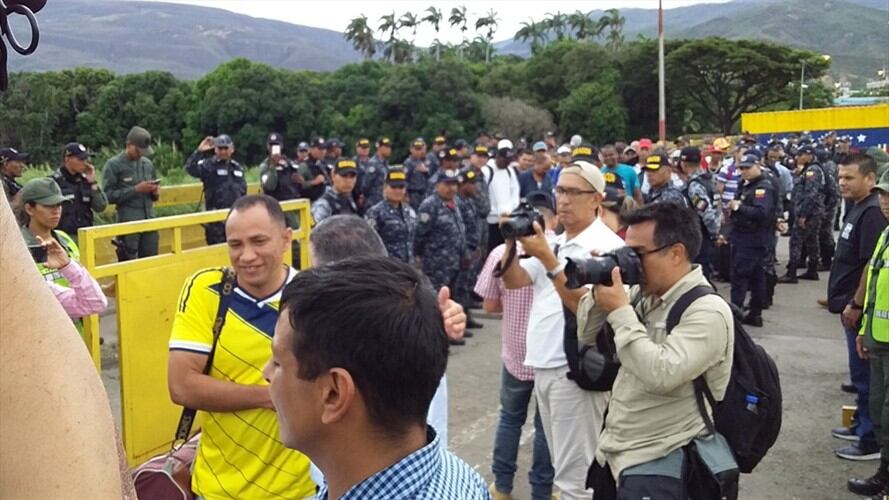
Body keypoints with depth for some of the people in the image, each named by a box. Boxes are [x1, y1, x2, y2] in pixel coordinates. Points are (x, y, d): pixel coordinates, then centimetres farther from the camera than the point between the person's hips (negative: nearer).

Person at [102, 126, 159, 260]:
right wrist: (136, 190, -15)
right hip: (128, 224, -5)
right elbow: (108, 195, -11)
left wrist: (155, 192, -3)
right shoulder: (113, 165, -3)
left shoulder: (148, 164, 12)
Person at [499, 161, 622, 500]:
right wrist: (512, 241, -2)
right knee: (563, 467, 19)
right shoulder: (554, 242, 13)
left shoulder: (606, 245, -11)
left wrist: (546, 258, -25)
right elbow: (514, 281, 13)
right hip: (543, 365, 8)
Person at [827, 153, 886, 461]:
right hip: (852, 304, 10)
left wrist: (855, 304, -19)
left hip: (861, 308, -10)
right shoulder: (858, 208, 11)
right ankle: (861, 424, 32)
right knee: (861, 371, 19)